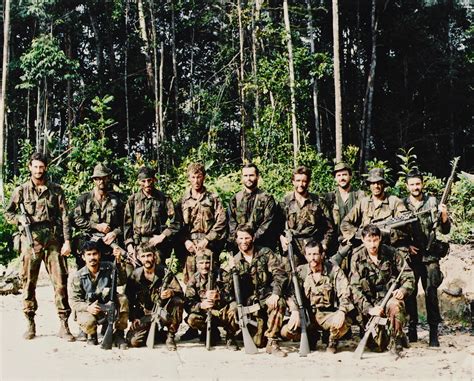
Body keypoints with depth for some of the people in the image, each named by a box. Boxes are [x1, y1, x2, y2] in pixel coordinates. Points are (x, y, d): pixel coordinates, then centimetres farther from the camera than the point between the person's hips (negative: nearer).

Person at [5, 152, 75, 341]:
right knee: (28, 283, 4)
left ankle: (64, 325, -1)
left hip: (53, 240, 0)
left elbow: (65, 217, 5)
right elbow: (8, 213, 14)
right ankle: (30, 324, 14)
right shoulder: (21, 191, 8)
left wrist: (67, 241, -4)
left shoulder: (56, 190, 8)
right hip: (30, 242, 0)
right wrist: (19, 219, -7)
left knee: (60, 282, -4)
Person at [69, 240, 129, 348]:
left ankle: (119, 334, -10)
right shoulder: (78, 276, -7)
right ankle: (91, 335, 5)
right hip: (88, 310, -2)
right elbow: (74, 300, -9)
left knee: (123, 299, -27)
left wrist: (118, 262, -37)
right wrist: (87, 307, -29)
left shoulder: (108, 267, -4)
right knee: (88, 322, -36)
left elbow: (121, 281, -22)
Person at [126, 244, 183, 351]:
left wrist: (171, 292, -33)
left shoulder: (165, 273, -6)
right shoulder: (135, 276, -2)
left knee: (178, 302, -32)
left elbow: (180, 292, -10)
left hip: (163, 314, -1)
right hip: (144, 315, 1)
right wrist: (133, 318, -8)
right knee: (134, 341, -21)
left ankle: (170, 337, -13)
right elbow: (129, 298, 3)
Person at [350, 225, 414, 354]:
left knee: (395, 306, -39)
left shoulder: (392, 253, -3)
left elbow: (409, 278, 0)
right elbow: (355, 288, -7)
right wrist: (369, 308, -21)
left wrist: (403, 290, -23)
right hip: (371, 303, 1)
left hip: (391, 298, -1)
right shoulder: (357, 258, -2)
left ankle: (397, 340, -16)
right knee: (378, 346, -14)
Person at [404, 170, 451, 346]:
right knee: (409, 292, 5)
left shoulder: (433, 203, 3)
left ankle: (434, 333, -1)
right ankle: (412, 330, 16)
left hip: (430, 256, -1)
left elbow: (445, 230, 2)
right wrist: (406, 245, -6)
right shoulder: (402, 205, 5)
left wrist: (444, 216, -17)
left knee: (431, 293, -4)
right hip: (410, 255, 2)